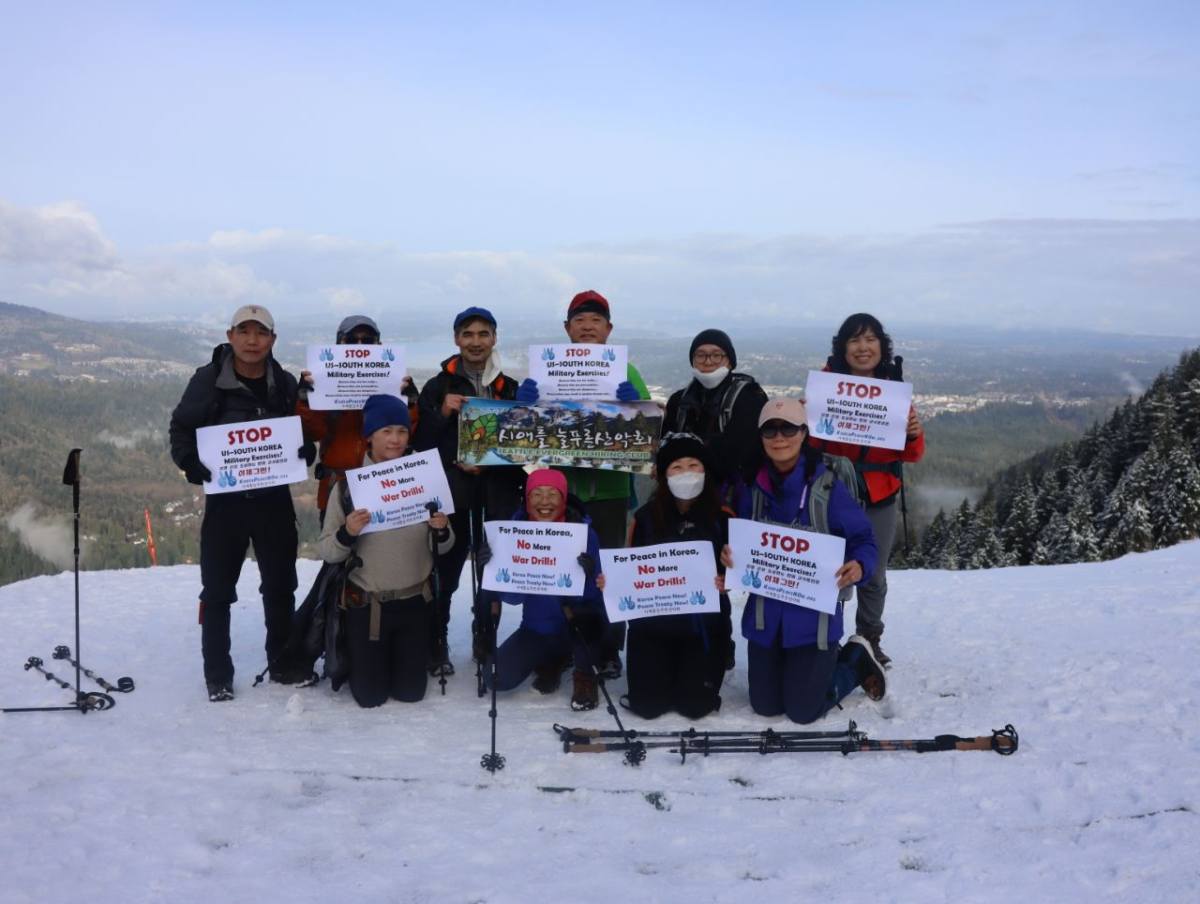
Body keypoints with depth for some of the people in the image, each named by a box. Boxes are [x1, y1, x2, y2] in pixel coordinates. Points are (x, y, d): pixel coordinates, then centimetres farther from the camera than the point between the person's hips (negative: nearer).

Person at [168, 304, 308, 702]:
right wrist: (198, 468, -18)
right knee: (218, 590, 5)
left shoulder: (286, 385, 2)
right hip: (225, 499, -2)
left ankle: (283, 663, 28)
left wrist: (298, 458, -12)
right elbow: (181, 431, -2)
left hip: (274, 499, 3)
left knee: (281, 585, 12)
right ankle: (218, 674, 18)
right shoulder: (208, 380, -7)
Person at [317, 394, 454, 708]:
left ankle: (403, 655, 42)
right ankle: (353, 657, 38)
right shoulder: (349, 482, -9)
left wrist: (441, 531, -20)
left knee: (410, 692, 10)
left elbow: (442, 548, 2)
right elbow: (326, 551, -8)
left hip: (414, 601, 2)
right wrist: (347, 534, -28)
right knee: (370, 696, 7)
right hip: (366, 604, -2)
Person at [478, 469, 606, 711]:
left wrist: (587, 575, -39)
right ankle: (553, 661, 16)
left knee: (574, 611, -38)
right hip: (536, 629, 3)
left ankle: (585, 676, -6)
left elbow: (591, 594, -16)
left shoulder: (584, 532, -14)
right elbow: (512, 597, -8)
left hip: (577, 626, -3)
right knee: (496, 678, -15)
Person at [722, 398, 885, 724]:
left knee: (803, 711, 2)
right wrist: (728, 554, -14)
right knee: (765, 706, 12)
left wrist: (859, 566, -30)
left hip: (813, 616, -4)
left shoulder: (826, 486, -14)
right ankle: (824, 665, 40)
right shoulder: (752, 487, -2)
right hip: (765, 614, 4)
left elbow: (863, 540, -8)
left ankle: (855, 660, 29)